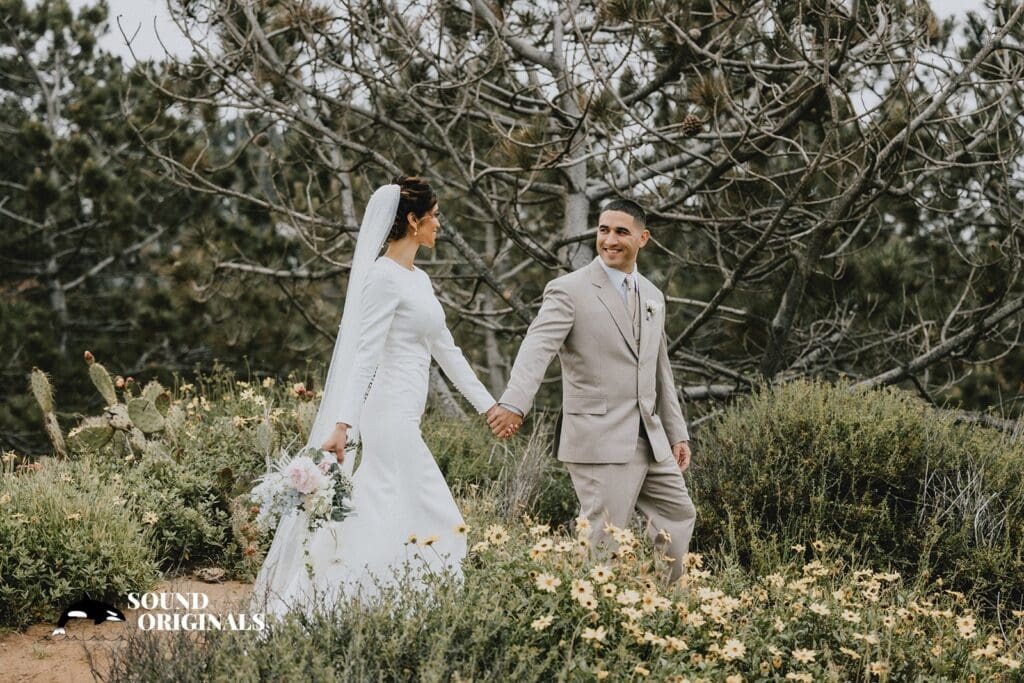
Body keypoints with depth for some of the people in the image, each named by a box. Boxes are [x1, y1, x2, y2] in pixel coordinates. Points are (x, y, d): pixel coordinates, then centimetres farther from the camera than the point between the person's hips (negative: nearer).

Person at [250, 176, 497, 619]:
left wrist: (489, 405, 23)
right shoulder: (385, 276, -12)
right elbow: (364, 353, -18)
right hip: (391, 417, -9)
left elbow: (446, 350, 22)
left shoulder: (420, 280, 16)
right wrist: (343, 423, -24)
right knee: (424, 527, -10)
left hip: (401, 420, 9)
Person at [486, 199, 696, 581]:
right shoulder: (569, 291, -8)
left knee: (678, 514, 13)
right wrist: (513, 404, -40)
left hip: (649, 439, 8)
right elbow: (537, 349, -23)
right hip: (600, 442, -8)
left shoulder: (652, 298, 15)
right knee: (603, 539, -8)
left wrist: (677, 433, 23)